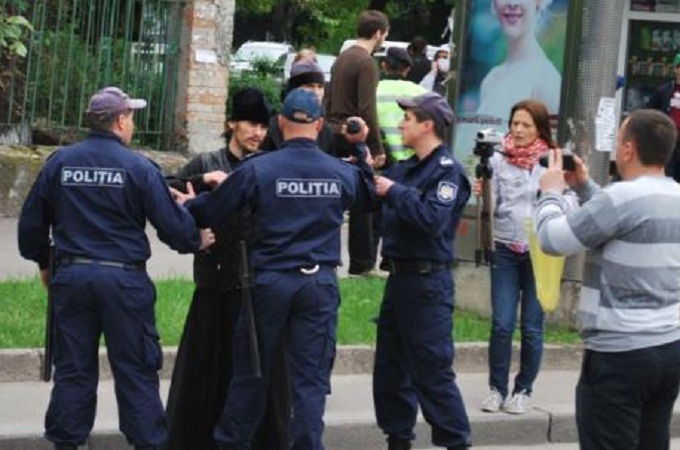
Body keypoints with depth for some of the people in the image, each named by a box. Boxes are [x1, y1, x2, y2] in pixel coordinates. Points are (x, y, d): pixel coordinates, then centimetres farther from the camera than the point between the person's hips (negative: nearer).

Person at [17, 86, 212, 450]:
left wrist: (42, 262, 24)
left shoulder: (60, 162, 4)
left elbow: (31, 221, 10)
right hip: (123, 277, -3)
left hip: (71, 274, 4)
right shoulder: (138, 168, -8)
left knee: (73, 367, 10)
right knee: (135, 368, 3)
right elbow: (170, 222, -7)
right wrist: (195, 241, 14)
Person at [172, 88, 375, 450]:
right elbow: (369, 195, 21)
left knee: (250, 370, 11)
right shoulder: (342, 173, 0)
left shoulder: (258, 169, -8)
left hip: (271, 279, -1)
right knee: (311, 377, 3)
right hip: (320, 282, 1)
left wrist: (187, 203, 19)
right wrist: (361, 149, 28)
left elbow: (210, 212, -2)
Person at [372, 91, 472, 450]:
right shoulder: (405, 168, 13)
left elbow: (433, 219, -26)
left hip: (427, 282, -9)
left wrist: (394, 191, -19)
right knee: (390, 366, 14)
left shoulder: (447, 170, -13)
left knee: (432, 370, -7)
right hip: (399, 276, 9)